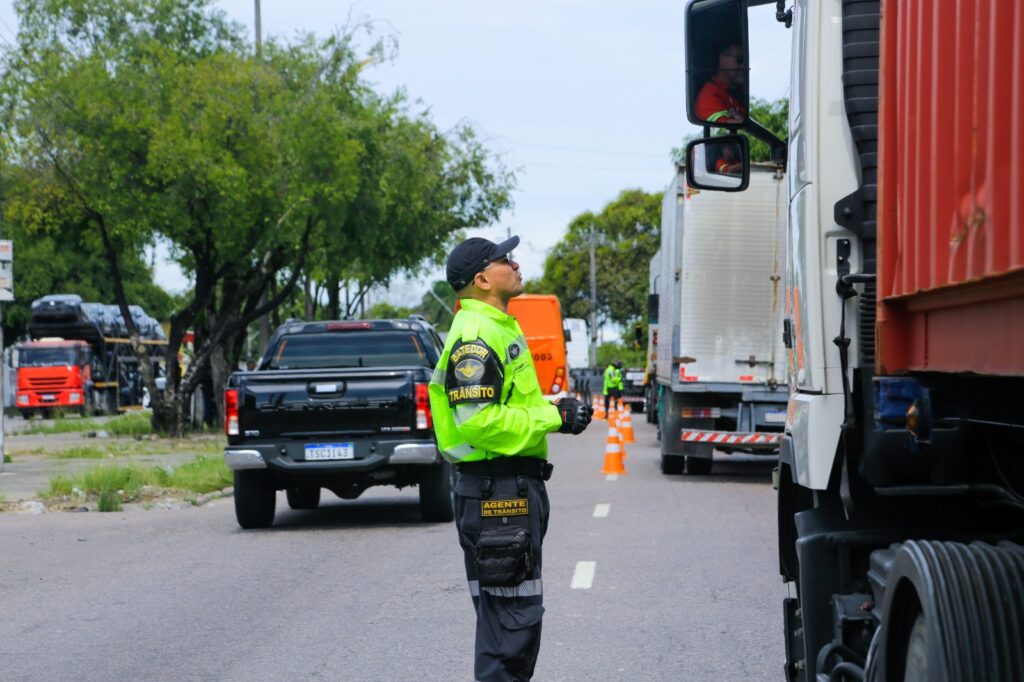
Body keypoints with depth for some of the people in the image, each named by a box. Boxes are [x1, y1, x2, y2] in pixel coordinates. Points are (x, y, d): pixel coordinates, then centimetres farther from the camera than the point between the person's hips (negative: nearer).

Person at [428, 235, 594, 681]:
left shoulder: (499, 328, 17)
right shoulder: (475, 337, -17)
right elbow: (478, 421, -25)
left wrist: (554, 407, 10)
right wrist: (554, 418, -18)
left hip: (517, 488, 11)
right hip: (495, 491, -11)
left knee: (522, 608, 18)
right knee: (508, 613, -8)